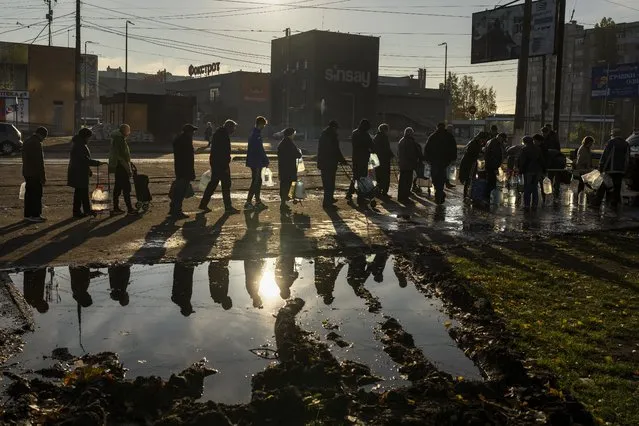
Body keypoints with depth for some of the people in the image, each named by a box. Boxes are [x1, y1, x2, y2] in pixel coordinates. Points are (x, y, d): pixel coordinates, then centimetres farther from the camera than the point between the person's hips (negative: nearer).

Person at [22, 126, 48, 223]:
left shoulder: (27, 142, 14)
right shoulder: (37, 144, -17)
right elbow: (40, 162, -19)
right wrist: (43, 176, -15)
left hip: (27, 173, 9)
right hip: (35, 174, -9)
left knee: (29, 194, 13)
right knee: (36, 195, -4)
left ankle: (28, 214, 18)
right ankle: (35, 215, -2)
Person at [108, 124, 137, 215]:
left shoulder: (116, 138, 15)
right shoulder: (120, 140, -16)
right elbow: (122, 156, -20)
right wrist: (128, 169, -18)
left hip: (117, 167, 10)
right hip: (122, 167, -10)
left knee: (118, 188, 12)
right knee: (126, 188, -6)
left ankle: (116, 208, 16)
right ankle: (129, 209, -4)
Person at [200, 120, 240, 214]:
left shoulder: (218, 133, 17)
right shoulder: (223, 136, -16)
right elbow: (224, 152, -22)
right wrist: (226, 166, -21)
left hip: (215, 162, 10)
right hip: (221, 163, -10)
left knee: (213, 183, 15)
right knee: (226, 184, -5)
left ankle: (203, 204, 20)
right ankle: (228, 207, -3)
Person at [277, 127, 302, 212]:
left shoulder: (281, 143, 10)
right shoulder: (290, 144, -16)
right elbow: (298, 155, -14)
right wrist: (299, 152, 7)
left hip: (282, 168, 8)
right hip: (289, 169, -8)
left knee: (283, 185, 16)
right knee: (286, 186, -3)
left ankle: (283, 203, 26)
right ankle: (283, 205, -2)